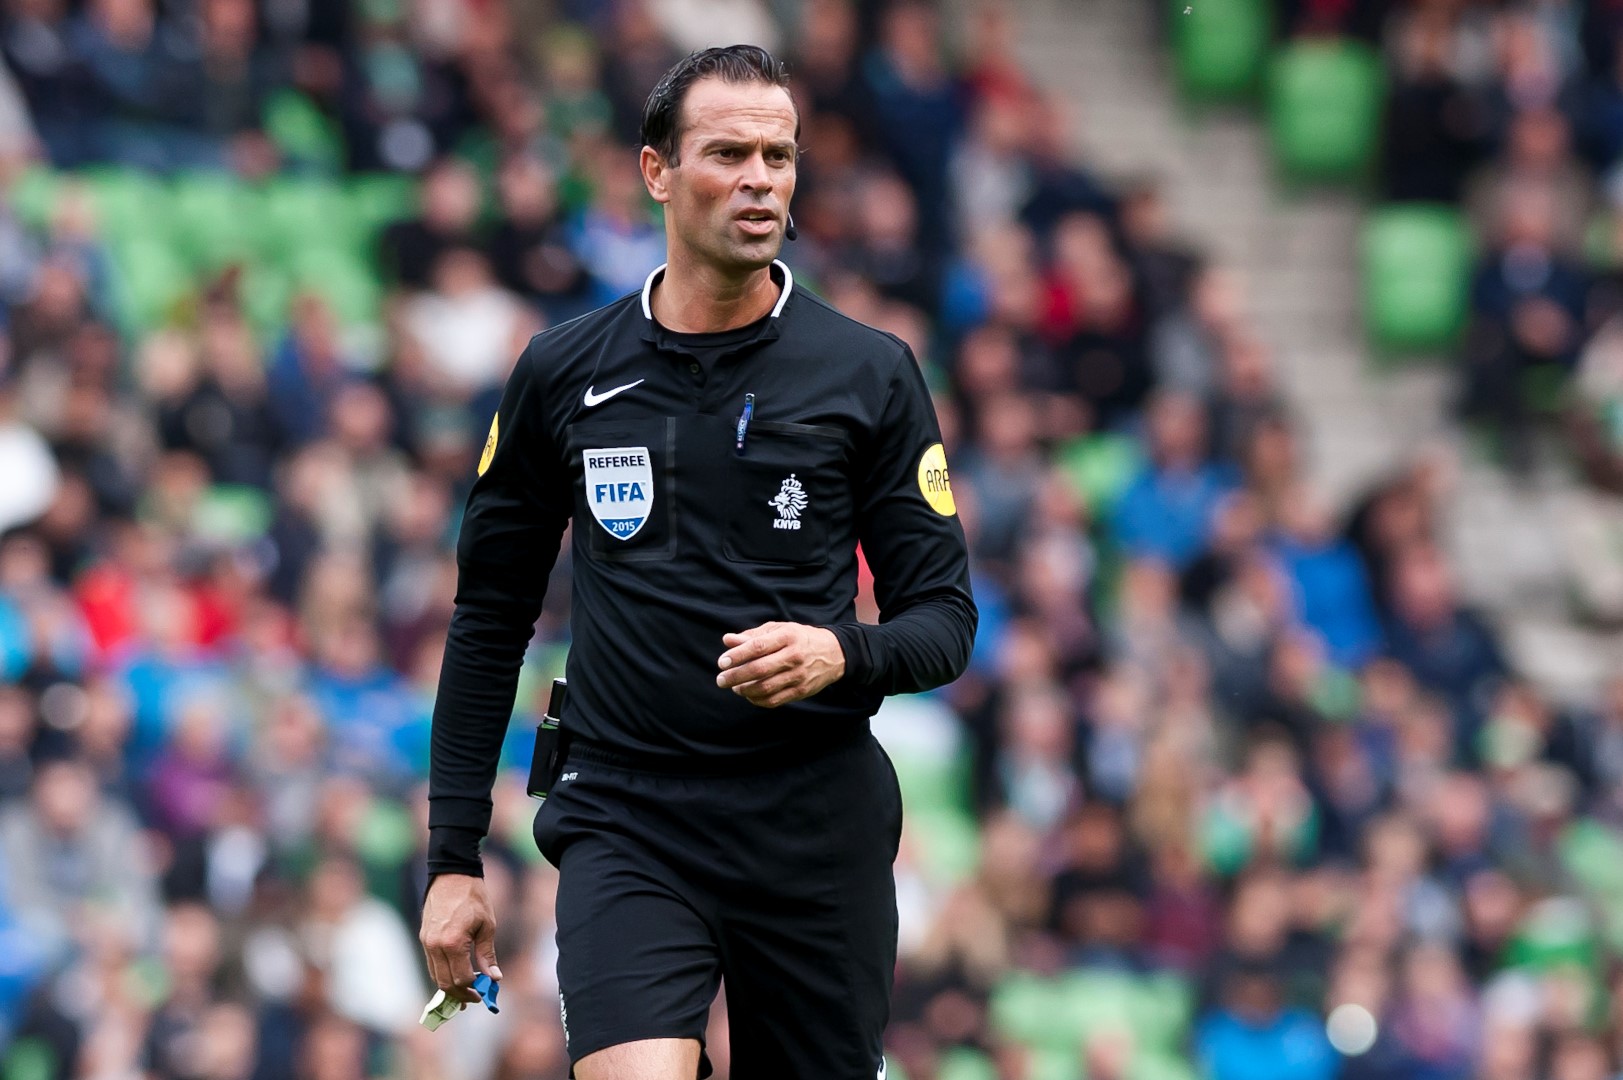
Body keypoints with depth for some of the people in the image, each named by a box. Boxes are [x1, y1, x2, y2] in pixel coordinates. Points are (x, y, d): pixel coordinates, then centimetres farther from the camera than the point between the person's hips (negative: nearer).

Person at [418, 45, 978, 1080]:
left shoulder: (871, 373, 2)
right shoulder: (565, 372, 5)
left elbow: (945, 616, 3)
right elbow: (490, 617, 12)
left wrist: (842, 654, -20)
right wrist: (454, 857, 8)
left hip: (819, 832, 1)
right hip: (627, 829, -1)